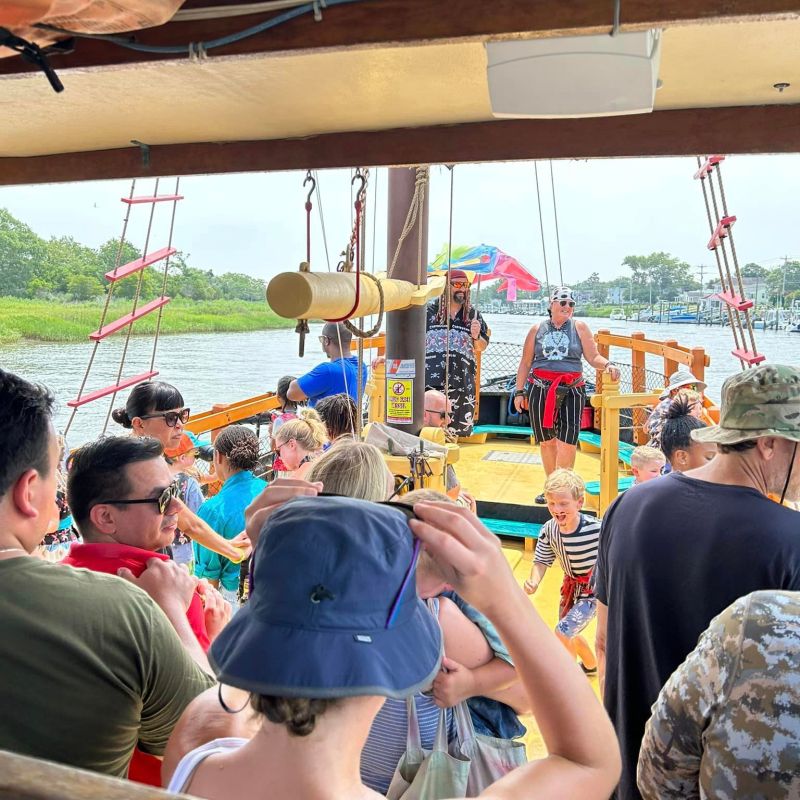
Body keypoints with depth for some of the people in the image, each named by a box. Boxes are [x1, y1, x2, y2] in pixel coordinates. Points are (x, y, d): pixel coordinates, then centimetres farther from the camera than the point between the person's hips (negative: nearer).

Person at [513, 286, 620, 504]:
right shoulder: (537, 329, 9)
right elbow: (525, 363, 12)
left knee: (568, 441, -12)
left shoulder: (579, 327, 6)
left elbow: (593, 357, 2)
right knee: (546, 441, 8)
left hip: (571, 391, -1)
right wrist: (519, 392, 8)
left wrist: (608, 364, -19)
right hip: (540, 390, 2)